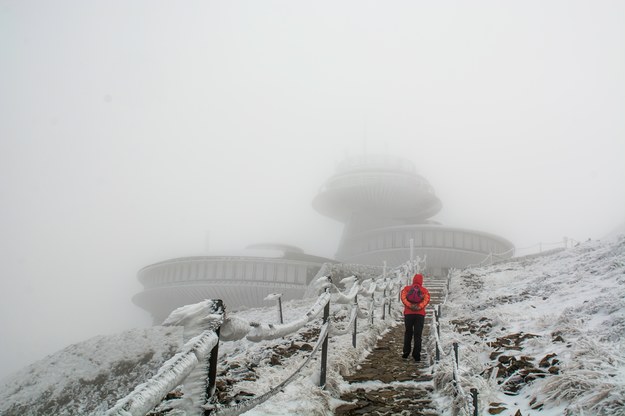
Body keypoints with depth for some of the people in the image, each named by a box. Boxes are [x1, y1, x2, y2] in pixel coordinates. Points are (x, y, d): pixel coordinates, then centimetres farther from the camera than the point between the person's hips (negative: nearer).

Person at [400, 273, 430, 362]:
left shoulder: (406, 288, 9)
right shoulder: (424, 290, 8)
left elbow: (403, 297, -8)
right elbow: (426, 299, -9)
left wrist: (410, 306, -17)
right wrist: (419, 307, -18)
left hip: (408, 313, 1)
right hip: (420, 314, -1)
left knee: (408, 333, 14)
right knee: (418, 335, 1)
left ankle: (406, 353, 13)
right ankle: (416, 355, -2)